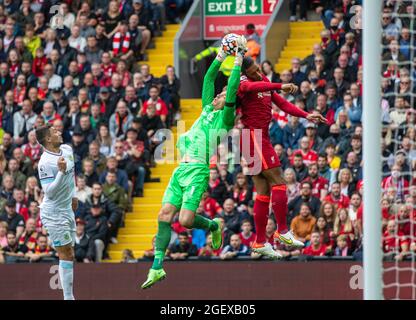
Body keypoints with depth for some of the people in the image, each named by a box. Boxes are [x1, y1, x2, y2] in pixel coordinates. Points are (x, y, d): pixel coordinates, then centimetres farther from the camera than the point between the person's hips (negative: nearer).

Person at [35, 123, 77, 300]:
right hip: (54, 214, -8)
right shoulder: (45, 163, -22)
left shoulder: (67, 149, 4)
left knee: (68, 254, 9)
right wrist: (61, 171, -33)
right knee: (67, 254, -10)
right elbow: (50, 192, -25)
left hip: (67, 210, 8)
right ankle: (68, 297, -8)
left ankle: (69, 295, 12)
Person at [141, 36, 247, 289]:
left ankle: (214, 227, 18)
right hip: (181, 170, 7)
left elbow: (232, 90, -9)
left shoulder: (225, 117, 1)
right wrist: (221, 56, 23)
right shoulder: (208, 109, 20)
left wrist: (238, 62, -2)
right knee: (165, 216, -2)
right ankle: (157, 267, -2)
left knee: (186, 220, -14)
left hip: (198, 171, -7)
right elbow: (208, 79, 24)